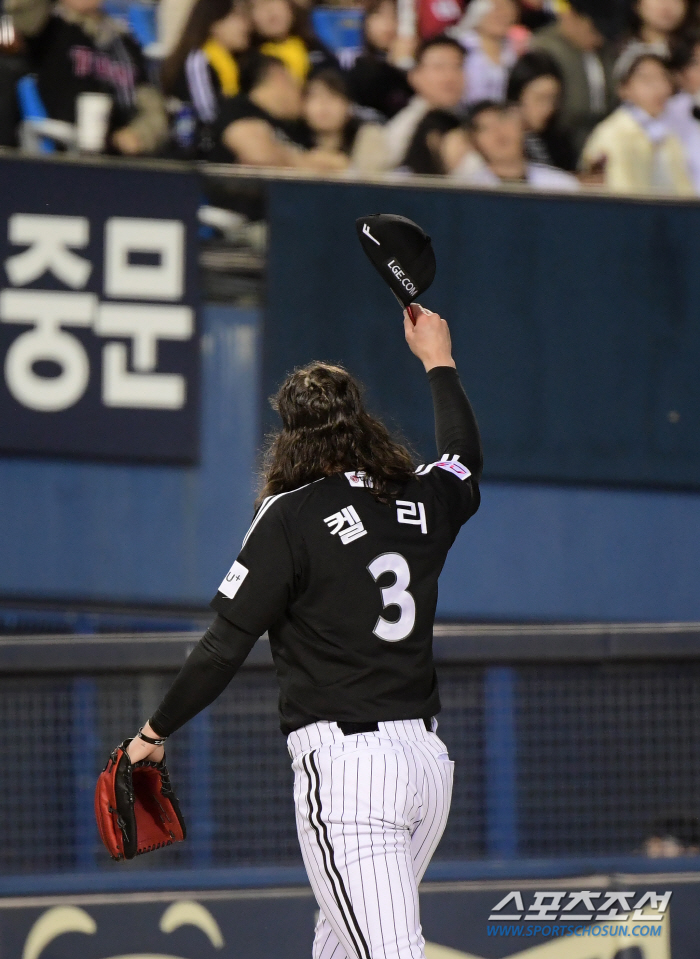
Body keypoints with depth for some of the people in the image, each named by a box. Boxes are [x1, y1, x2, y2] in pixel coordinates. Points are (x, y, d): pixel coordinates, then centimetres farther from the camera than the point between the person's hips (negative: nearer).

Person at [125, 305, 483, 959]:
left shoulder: (293, 516, -7)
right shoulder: (423, 504, 11)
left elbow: (225, 645, -7)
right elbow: (465, 460, 37)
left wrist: (155, 732, 5)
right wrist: (438, 362, 51)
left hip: (344, 765, -7)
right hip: (429, 758, 7)